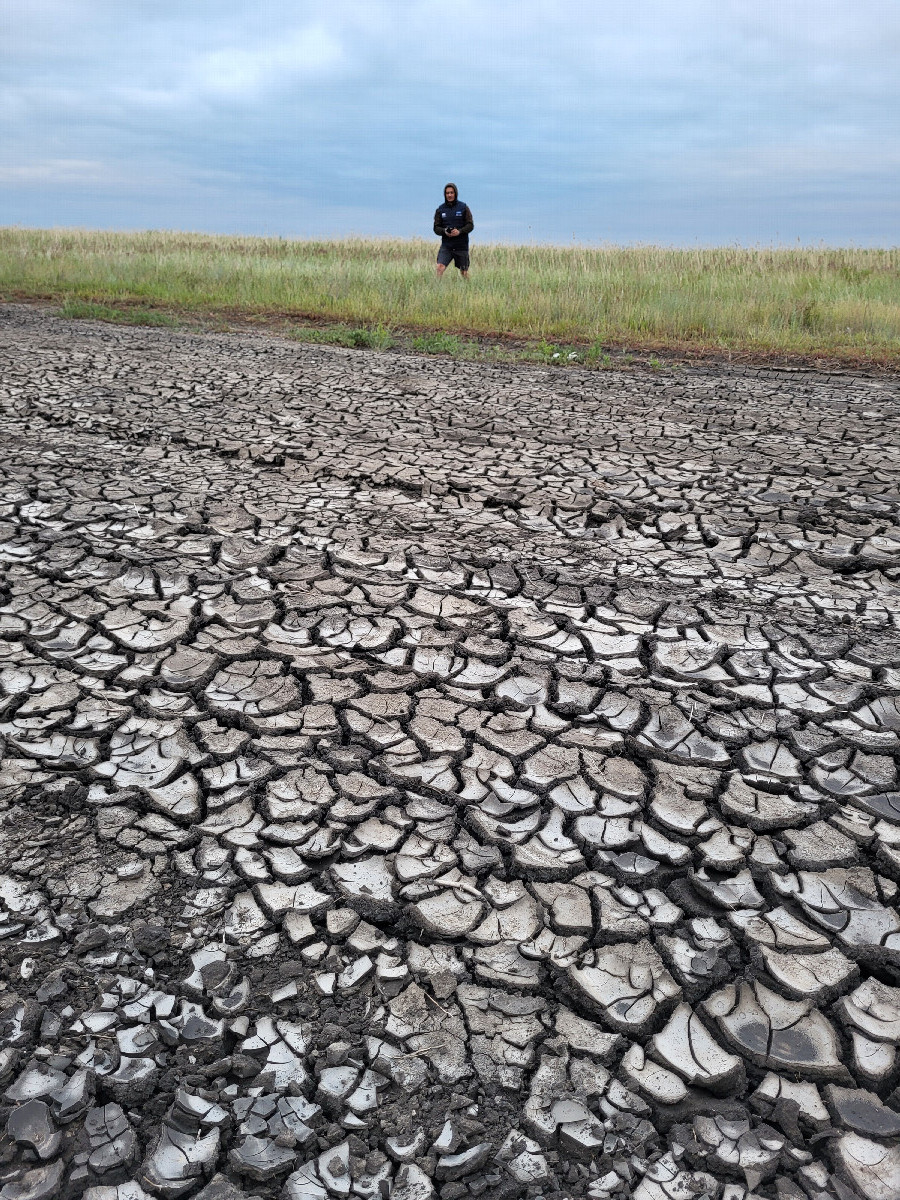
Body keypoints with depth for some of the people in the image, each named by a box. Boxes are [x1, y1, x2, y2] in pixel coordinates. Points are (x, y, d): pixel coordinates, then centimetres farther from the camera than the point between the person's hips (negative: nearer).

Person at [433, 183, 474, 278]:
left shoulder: (464, 207, 1)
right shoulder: (440, 209, 6)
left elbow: (470, 225, -3)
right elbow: (436, 228, 5)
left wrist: (459, 231, -21)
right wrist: (444, 231, -17)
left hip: (461, 246, -1)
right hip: (446, 246, 1)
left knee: (464, 272, 8)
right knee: (440, 267, -19)